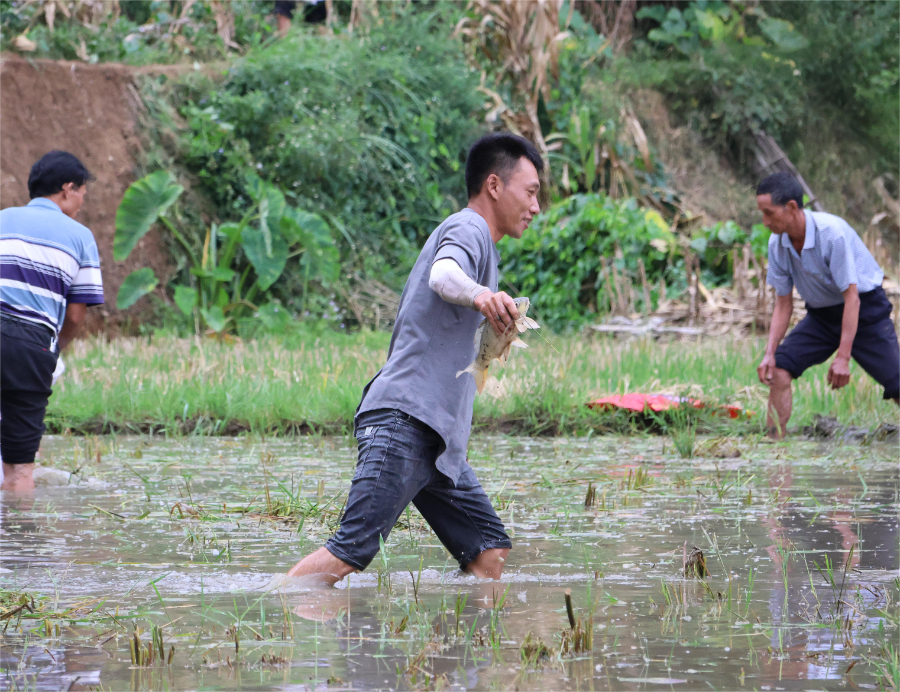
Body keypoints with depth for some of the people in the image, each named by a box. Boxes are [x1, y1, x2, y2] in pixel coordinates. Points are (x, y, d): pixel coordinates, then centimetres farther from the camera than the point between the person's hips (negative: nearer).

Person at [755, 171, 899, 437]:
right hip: (821, 314, 5)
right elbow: (783, 304, 1)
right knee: (779, 370, -13)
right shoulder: (777, 244, -10)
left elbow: (851, 297, -27)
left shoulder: (833, 233, -29)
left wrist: (843, 357, -30)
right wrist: (769, 353, -12)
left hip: (864, 309, -5)